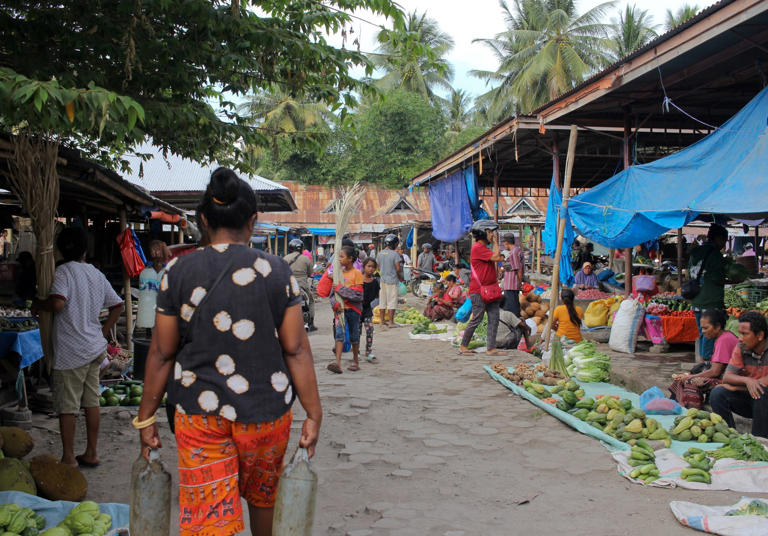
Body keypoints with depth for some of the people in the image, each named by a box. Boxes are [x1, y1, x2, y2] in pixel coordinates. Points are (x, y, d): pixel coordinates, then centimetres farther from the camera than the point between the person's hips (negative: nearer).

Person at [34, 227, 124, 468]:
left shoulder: (65, 271, -11)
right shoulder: (97, 274, 9)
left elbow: (57, 303, -25)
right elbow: (117, 306, 14)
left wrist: (38, 305, -6)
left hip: (71, 351, -6)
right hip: (95, 348, 7)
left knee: (66, 405, 2)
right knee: (91, 401, 13)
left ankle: (68, 458, 9)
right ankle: (91, 453, 21)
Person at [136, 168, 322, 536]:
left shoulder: (177, 273, -5)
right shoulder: (277, 272, -6)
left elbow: (162, 353, -2)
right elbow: (295, 349, -6)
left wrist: (146, 417, 9)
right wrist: (313, 414, 1)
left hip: (199, 413, 0)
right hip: (267, 409, 1)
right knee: (264, 497, 24)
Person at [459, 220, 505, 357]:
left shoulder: (484, 248, 20)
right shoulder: (478, 248, -14)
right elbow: (496, 257, -18)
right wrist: (495, 242, -9)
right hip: (478, 291, -10)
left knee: (494, 318, 4)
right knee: (476, 319, -4)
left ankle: (491, 348, 7)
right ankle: (463, 347, 9)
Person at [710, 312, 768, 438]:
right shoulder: (741, 348, -4)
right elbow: (726, 377, -10)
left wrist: (735, 387, -16)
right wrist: (746, 380, -32)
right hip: (748, 398, 4)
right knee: (717, 393, -18)